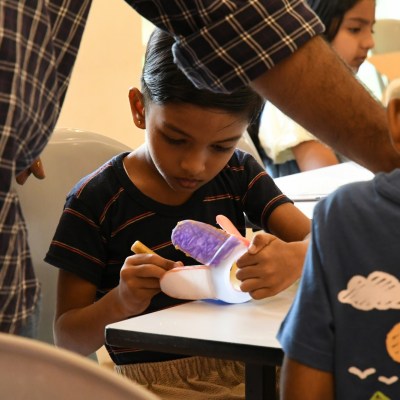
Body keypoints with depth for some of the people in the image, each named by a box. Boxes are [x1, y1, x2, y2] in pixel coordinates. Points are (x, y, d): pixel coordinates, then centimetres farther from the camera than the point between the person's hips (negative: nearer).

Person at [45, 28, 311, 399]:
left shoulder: (239, 174, 5)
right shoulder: (96, 200, -6)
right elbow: (67, 337, -3)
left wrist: (295, 257, -29)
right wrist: (119, 304, -24)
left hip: (244, 367, 4)